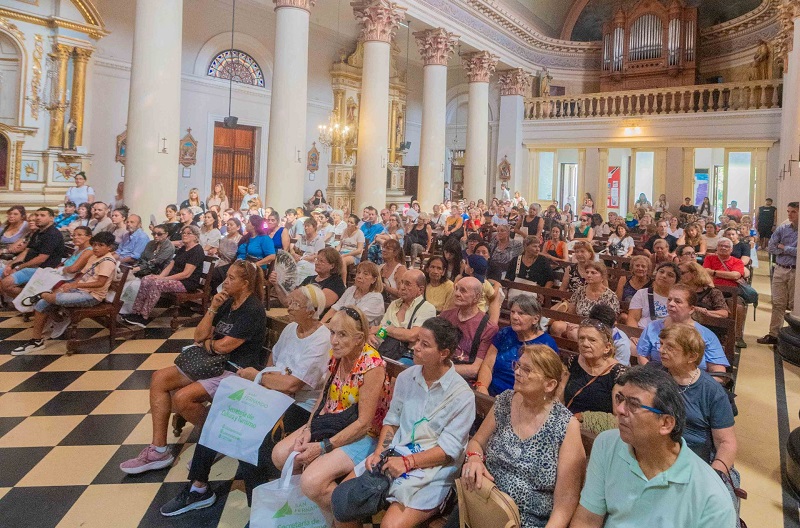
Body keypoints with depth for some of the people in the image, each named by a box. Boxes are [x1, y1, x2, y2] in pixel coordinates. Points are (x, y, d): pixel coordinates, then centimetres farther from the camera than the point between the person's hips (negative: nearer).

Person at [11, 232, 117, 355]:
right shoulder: (93, 257, 17)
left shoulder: (108, 261, -13)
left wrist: (76, 284, -23)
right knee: (42, 304, 0)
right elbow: (82, 275, 15)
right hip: (80, 290, 9)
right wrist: (69, 284, -3)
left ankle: (44, 295, 7)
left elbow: (100, 283, -22)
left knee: (58, 299, -30)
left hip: (92, 295, -9)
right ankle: (36, 340, 9)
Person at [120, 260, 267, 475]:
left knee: (182, 397, -25)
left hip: (236, 371, -10)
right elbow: (199, 336, 6)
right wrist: (212, 310, -7)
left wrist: (207, 343, 1)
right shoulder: (227, 303, 10)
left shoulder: (253, 311, -17)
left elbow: (223, 346, -21)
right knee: (159, 378, -1)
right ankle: (158, 451, 1)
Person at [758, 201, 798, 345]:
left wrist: (784, 248, -7)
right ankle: (774, 334, 14)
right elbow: (771, 248, 1)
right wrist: (791, 251, -9)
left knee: (794, 305, 3)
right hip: (780, 270, 3)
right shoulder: (782, 228, 5)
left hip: (796, 271, -3)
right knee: (778, 303, 7)